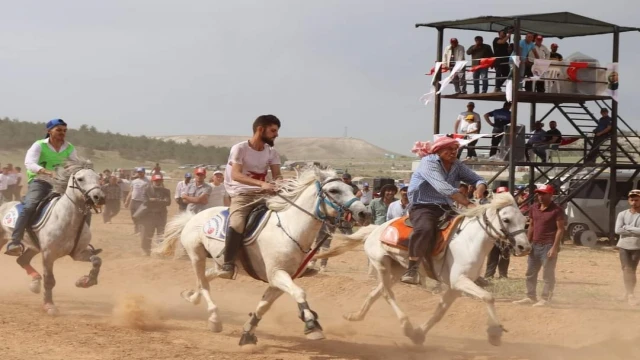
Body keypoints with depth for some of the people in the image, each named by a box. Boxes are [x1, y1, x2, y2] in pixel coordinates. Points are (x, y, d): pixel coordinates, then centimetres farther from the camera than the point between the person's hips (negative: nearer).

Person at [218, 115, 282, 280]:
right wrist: (261, 183, -34)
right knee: (237, 224, -33)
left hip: (263, 195, 6)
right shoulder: (240, 149, -8)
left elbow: (277, 175, 1)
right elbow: (236, 175, -21)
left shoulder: (272, 153, 9)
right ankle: (228, 264, -20)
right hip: (242, 195, -6)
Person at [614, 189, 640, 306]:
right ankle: (630, 295, -10)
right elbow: (618, 230, -12)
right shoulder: (622, 214, -1)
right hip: (624, 246, 0)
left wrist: (628, 228, -16)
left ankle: (628, 294, 18)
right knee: (627, 269, -9)